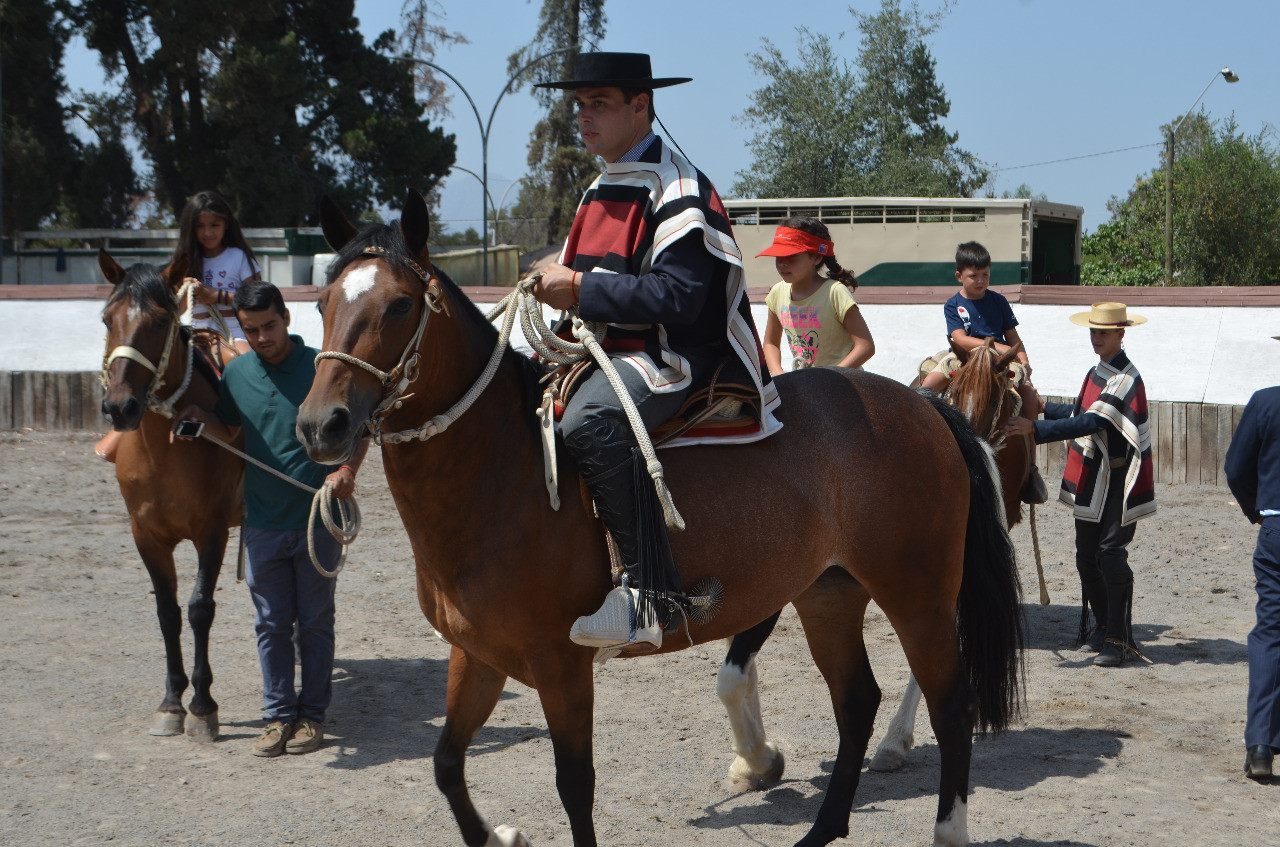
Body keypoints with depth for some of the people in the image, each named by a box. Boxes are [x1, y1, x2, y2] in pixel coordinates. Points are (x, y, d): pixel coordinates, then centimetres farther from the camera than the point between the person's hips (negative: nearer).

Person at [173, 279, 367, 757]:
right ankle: (278, 716, 15)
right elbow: (228, 431, 18)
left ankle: (312, 714, 17)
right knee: (271, 624, 7)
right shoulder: (237, 374, 4)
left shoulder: (321, 368, -8)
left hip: (317, 519, -3)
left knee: (314, 622, 7)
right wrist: (199, 418, -3)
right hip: (263, 521, 3)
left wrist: (346, 470, -20)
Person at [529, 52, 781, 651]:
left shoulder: (677, 188, -10)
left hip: (678, 355, -10)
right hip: (612, 351, 10)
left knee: (590, 421, -36)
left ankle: (653, 592, -35)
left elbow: (677, 297, -21)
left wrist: (580, 288, -19)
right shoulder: (601, 191, 19)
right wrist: (555, 285, 6)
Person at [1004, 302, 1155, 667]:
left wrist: (1036, 429, -33)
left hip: (1120, 484, -9)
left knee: (1110, 555, -10)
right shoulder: (1096, 373, 12)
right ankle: (1101, 626, 24)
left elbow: (1092, 423, -28)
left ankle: (1119, 638, -3)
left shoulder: (1125, 379, -17)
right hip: (1091, 482, 9)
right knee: (1086, 556, 10)